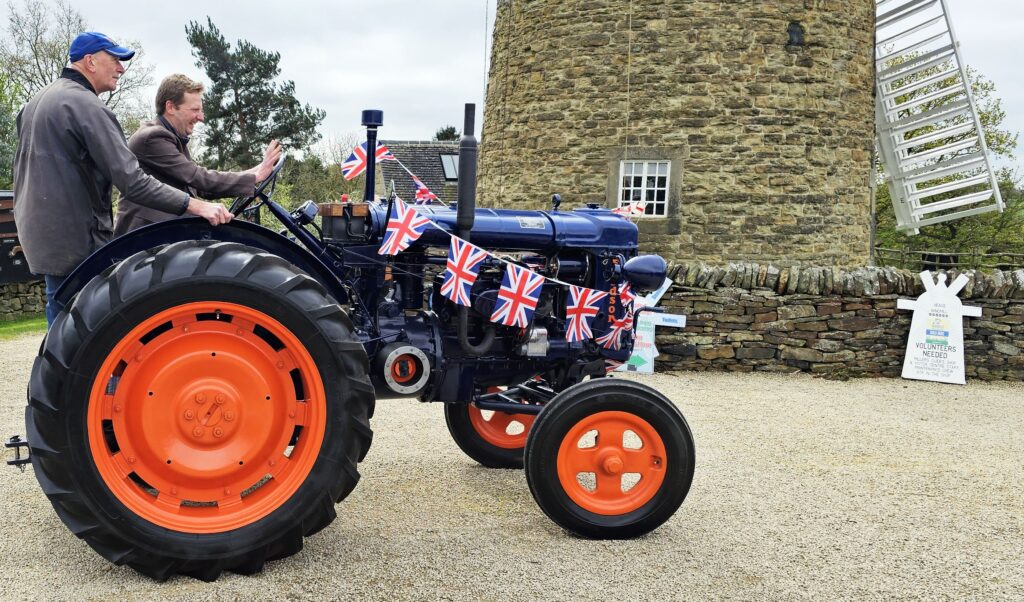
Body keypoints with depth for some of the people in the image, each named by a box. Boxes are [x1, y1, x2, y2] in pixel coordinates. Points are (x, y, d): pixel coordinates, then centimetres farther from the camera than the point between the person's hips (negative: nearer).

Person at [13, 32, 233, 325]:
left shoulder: (38, 101, 15)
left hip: (37, 232, 10)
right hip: (76, 241, -10)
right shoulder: (86, 106, -17)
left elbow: (20, 168, 23)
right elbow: (132, 180, -25)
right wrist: (195, 205, -27)